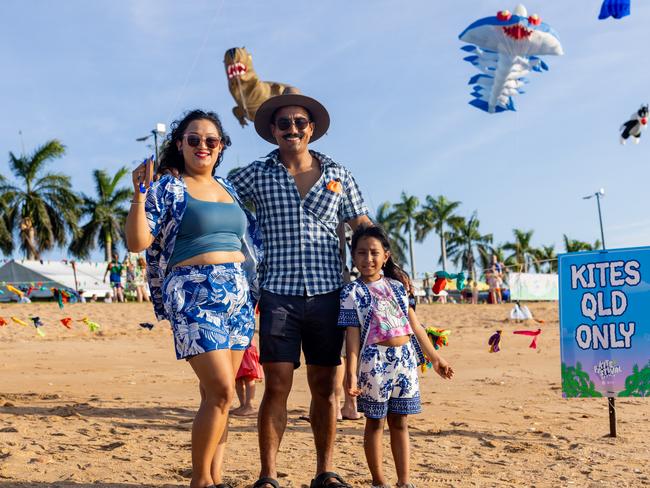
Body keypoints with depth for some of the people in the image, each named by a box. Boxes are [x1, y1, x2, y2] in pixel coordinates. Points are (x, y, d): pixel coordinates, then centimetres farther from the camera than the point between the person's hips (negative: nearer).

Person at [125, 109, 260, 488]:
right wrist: (140, 194, -17)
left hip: (239, 294, 6)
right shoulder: (168, 189, 0)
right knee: (222, 390, -14)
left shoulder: (230, 188, 17)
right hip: (194, 294, -6)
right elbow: (137, 242, -9)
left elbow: (251, 236, 30)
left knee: (216, 394, 8)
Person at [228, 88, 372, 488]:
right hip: (279, 294, -2)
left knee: (325, 387, 7)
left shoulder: (338, 175, 10)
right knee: (277, 387, -3)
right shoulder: (257, 174, 5)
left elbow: (364, 227, 13)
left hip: (328, 294, 2)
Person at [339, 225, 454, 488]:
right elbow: (353, 336, -9)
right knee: (375, 423, 7)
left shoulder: (396, 286, 9)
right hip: (375, 361, -4)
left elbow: (414, 324, 14)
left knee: (400, 422, 9)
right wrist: (351, 373, -16)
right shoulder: (352, 292, -4)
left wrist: (434, 357, 15)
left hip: (405, 360, 4)